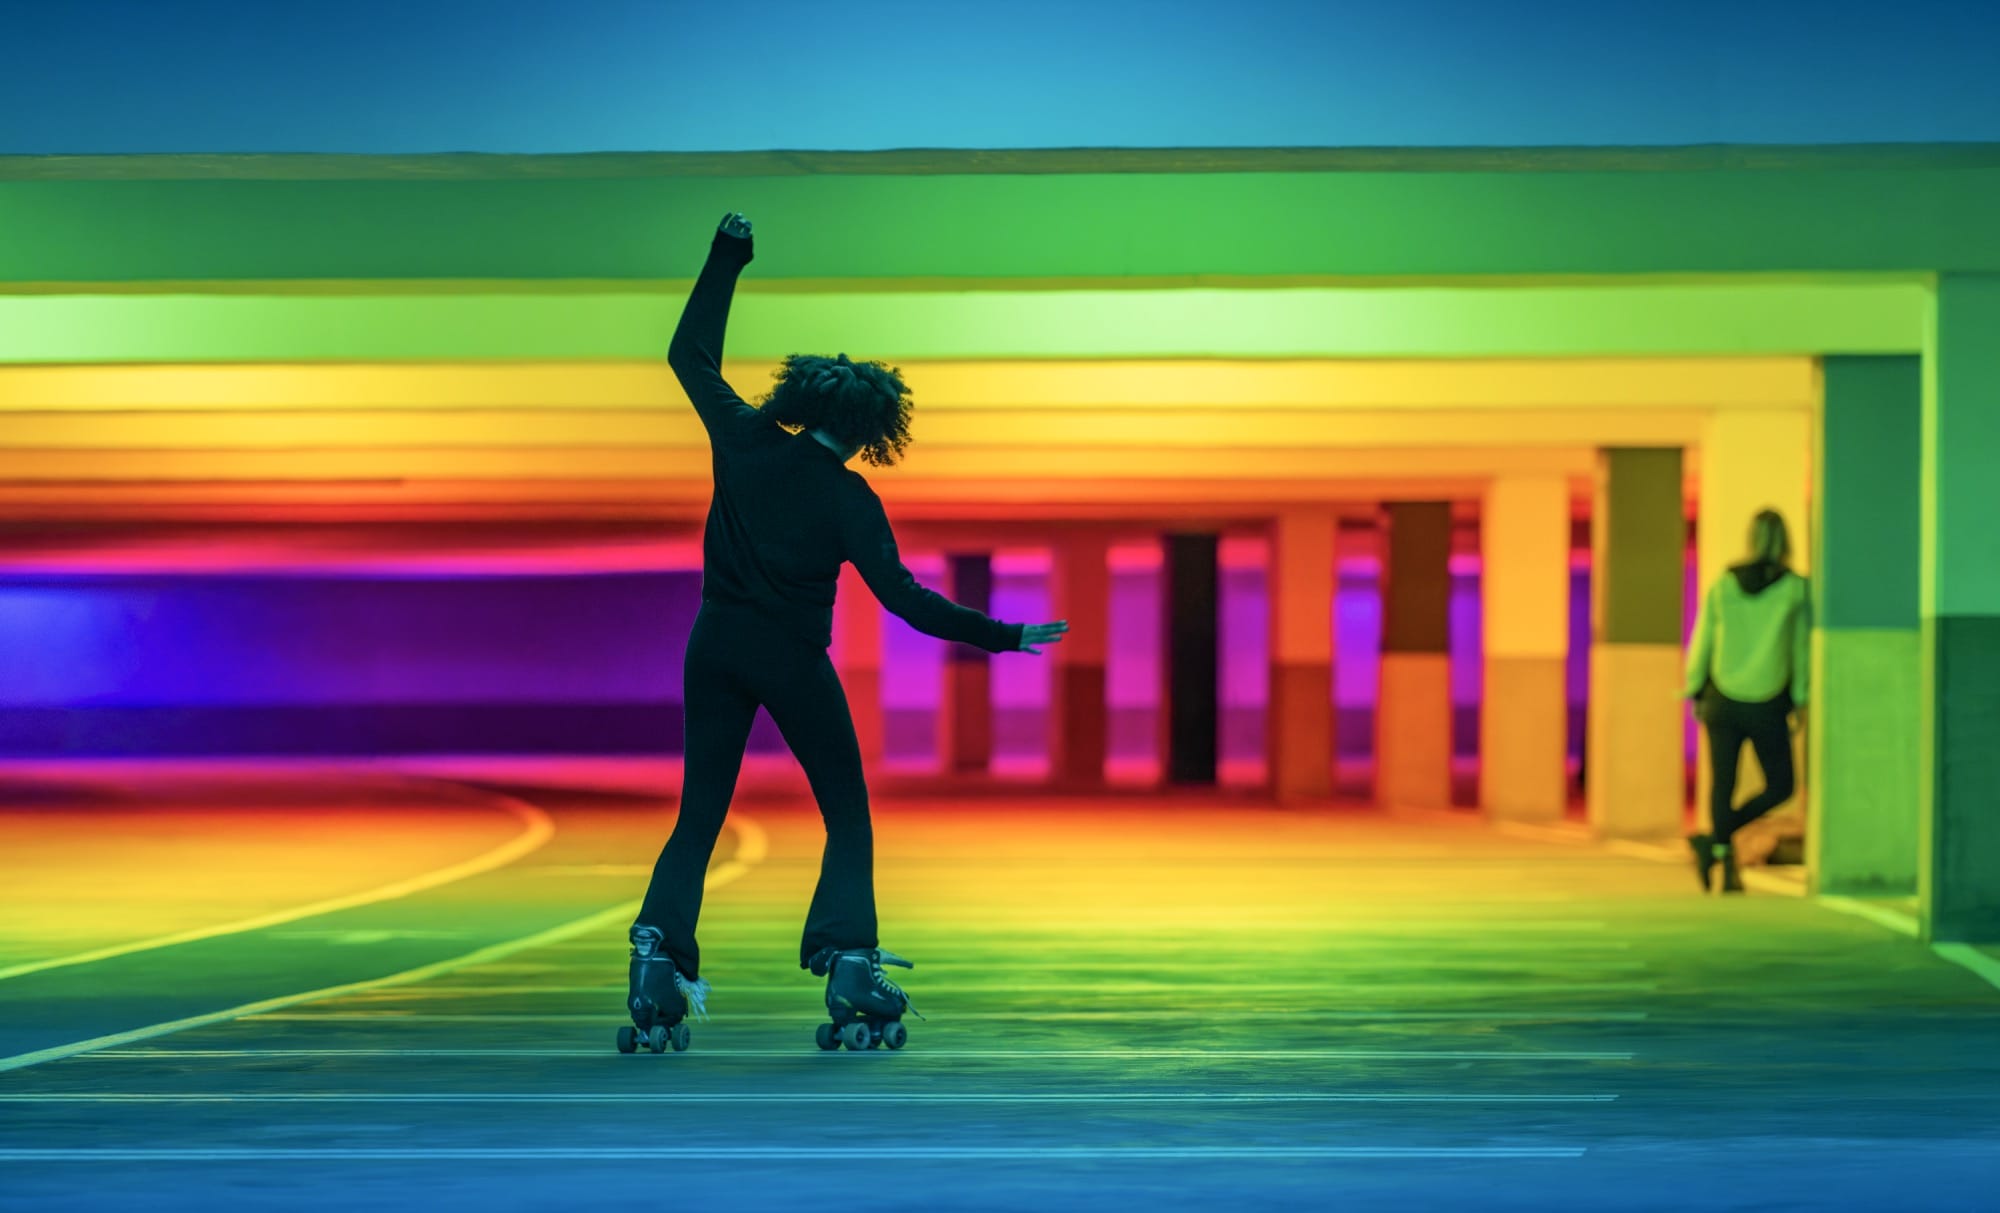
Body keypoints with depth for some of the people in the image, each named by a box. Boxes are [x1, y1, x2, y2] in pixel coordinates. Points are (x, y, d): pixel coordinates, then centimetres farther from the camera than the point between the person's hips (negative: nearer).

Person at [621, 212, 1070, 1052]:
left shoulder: (744, 441, -2)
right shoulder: (850, 500, -10)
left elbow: (689, 354, 10)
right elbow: (906, 601, -13)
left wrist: (726, 260, 15)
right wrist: (1004, 637, -9)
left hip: (717, 642, 3)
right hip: (792, 658, -3)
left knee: (700, 813, 10)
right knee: (847, 816, 7)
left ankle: (658, 947, -11)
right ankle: (849, 963, -10)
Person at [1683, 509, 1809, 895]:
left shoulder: (1722, 586, 1)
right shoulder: (1795, 589, -6)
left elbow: (1702, 643, 4)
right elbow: (1802, 647, -4)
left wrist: (1695, 693, 13)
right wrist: (1801, 701, 3)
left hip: (1723, 701, 3)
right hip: (1768, 704, -3)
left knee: (1722, 786, 9)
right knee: (1780, 786, 11)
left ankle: (1727, 868, 0)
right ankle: (1715, 840, -7)